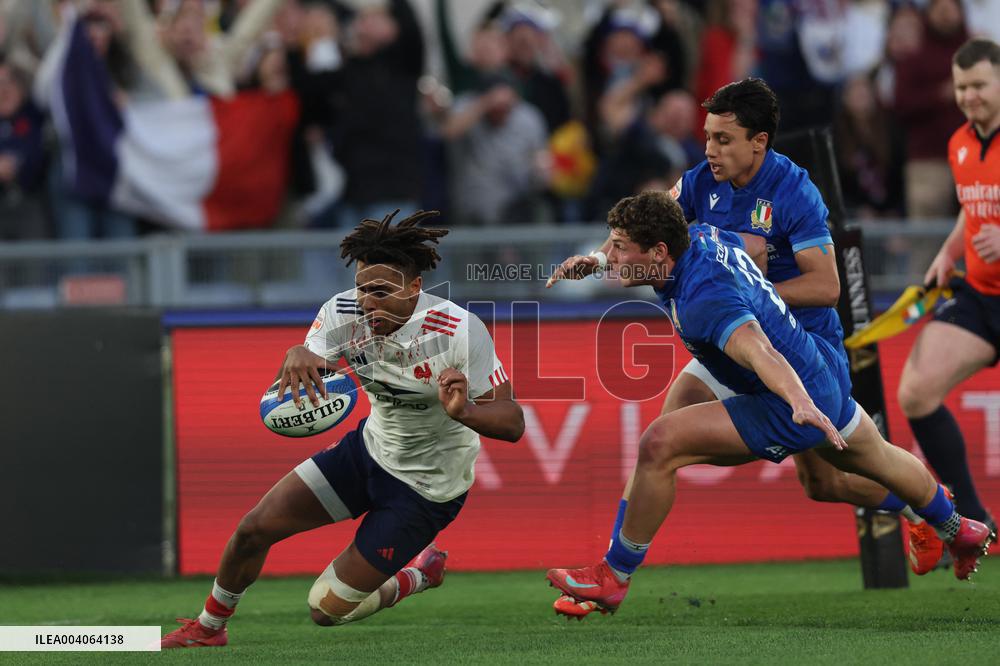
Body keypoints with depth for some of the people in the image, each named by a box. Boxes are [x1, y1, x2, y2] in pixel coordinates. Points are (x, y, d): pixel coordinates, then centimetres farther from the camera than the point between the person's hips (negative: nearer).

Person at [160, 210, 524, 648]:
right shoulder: (344, 313, -15)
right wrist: (297, 357, -49)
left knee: (328, 608, -3)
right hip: (369, 449, 5)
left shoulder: (459, 331, -29)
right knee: (253, 530, 0)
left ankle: (421, 574, 26)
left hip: (426, 490, -5)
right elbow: (295, 384, -24)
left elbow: (512, 424, -26)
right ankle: (208, 628, 29)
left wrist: (464, 412, -48)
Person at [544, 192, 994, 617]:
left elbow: (761, 352, -50)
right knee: (878, 459, 37)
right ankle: (960, 533, 63)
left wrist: (800, 402, -66)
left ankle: (613, 578, -7)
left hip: (789, 408, -11)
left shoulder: (704, 300, -33)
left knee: (659, 445, -20)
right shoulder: (701, 236, -6)